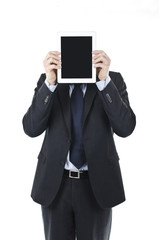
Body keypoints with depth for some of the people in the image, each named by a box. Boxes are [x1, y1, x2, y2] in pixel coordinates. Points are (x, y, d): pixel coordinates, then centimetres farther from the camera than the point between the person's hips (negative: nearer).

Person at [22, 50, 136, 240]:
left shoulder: (113, 80, -3)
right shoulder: (47, 80, 0)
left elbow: (125, 128, -16)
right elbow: (31, 128, -11)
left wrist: (104, 80, -24)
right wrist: (49, 81, -22)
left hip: (96, 183, 0)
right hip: (55, 183, 1)